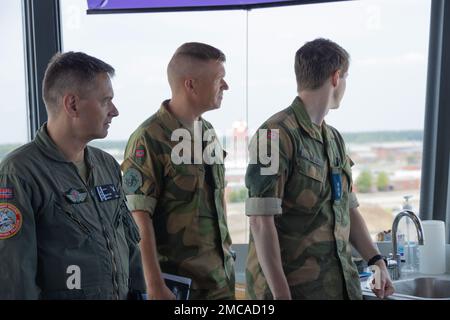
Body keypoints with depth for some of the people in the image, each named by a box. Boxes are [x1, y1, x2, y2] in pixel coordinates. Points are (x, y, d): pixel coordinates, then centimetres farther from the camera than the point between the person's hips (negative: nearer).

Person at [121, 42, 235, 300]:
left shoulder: (209, 133, 7)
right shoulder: (150, 139, -16)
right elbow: (139, 218, -18)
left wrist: (226, 255, 16)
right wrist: (155, 285, -18)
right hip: (177, 281, -7)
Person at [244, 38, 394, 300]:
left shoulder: (335, 138, 9)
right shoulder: (277, 134, -16)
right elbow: (261, 221, -19)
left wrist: (376, 260, 5)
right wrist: (281, 294, -18)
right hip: (292, 285, -7)